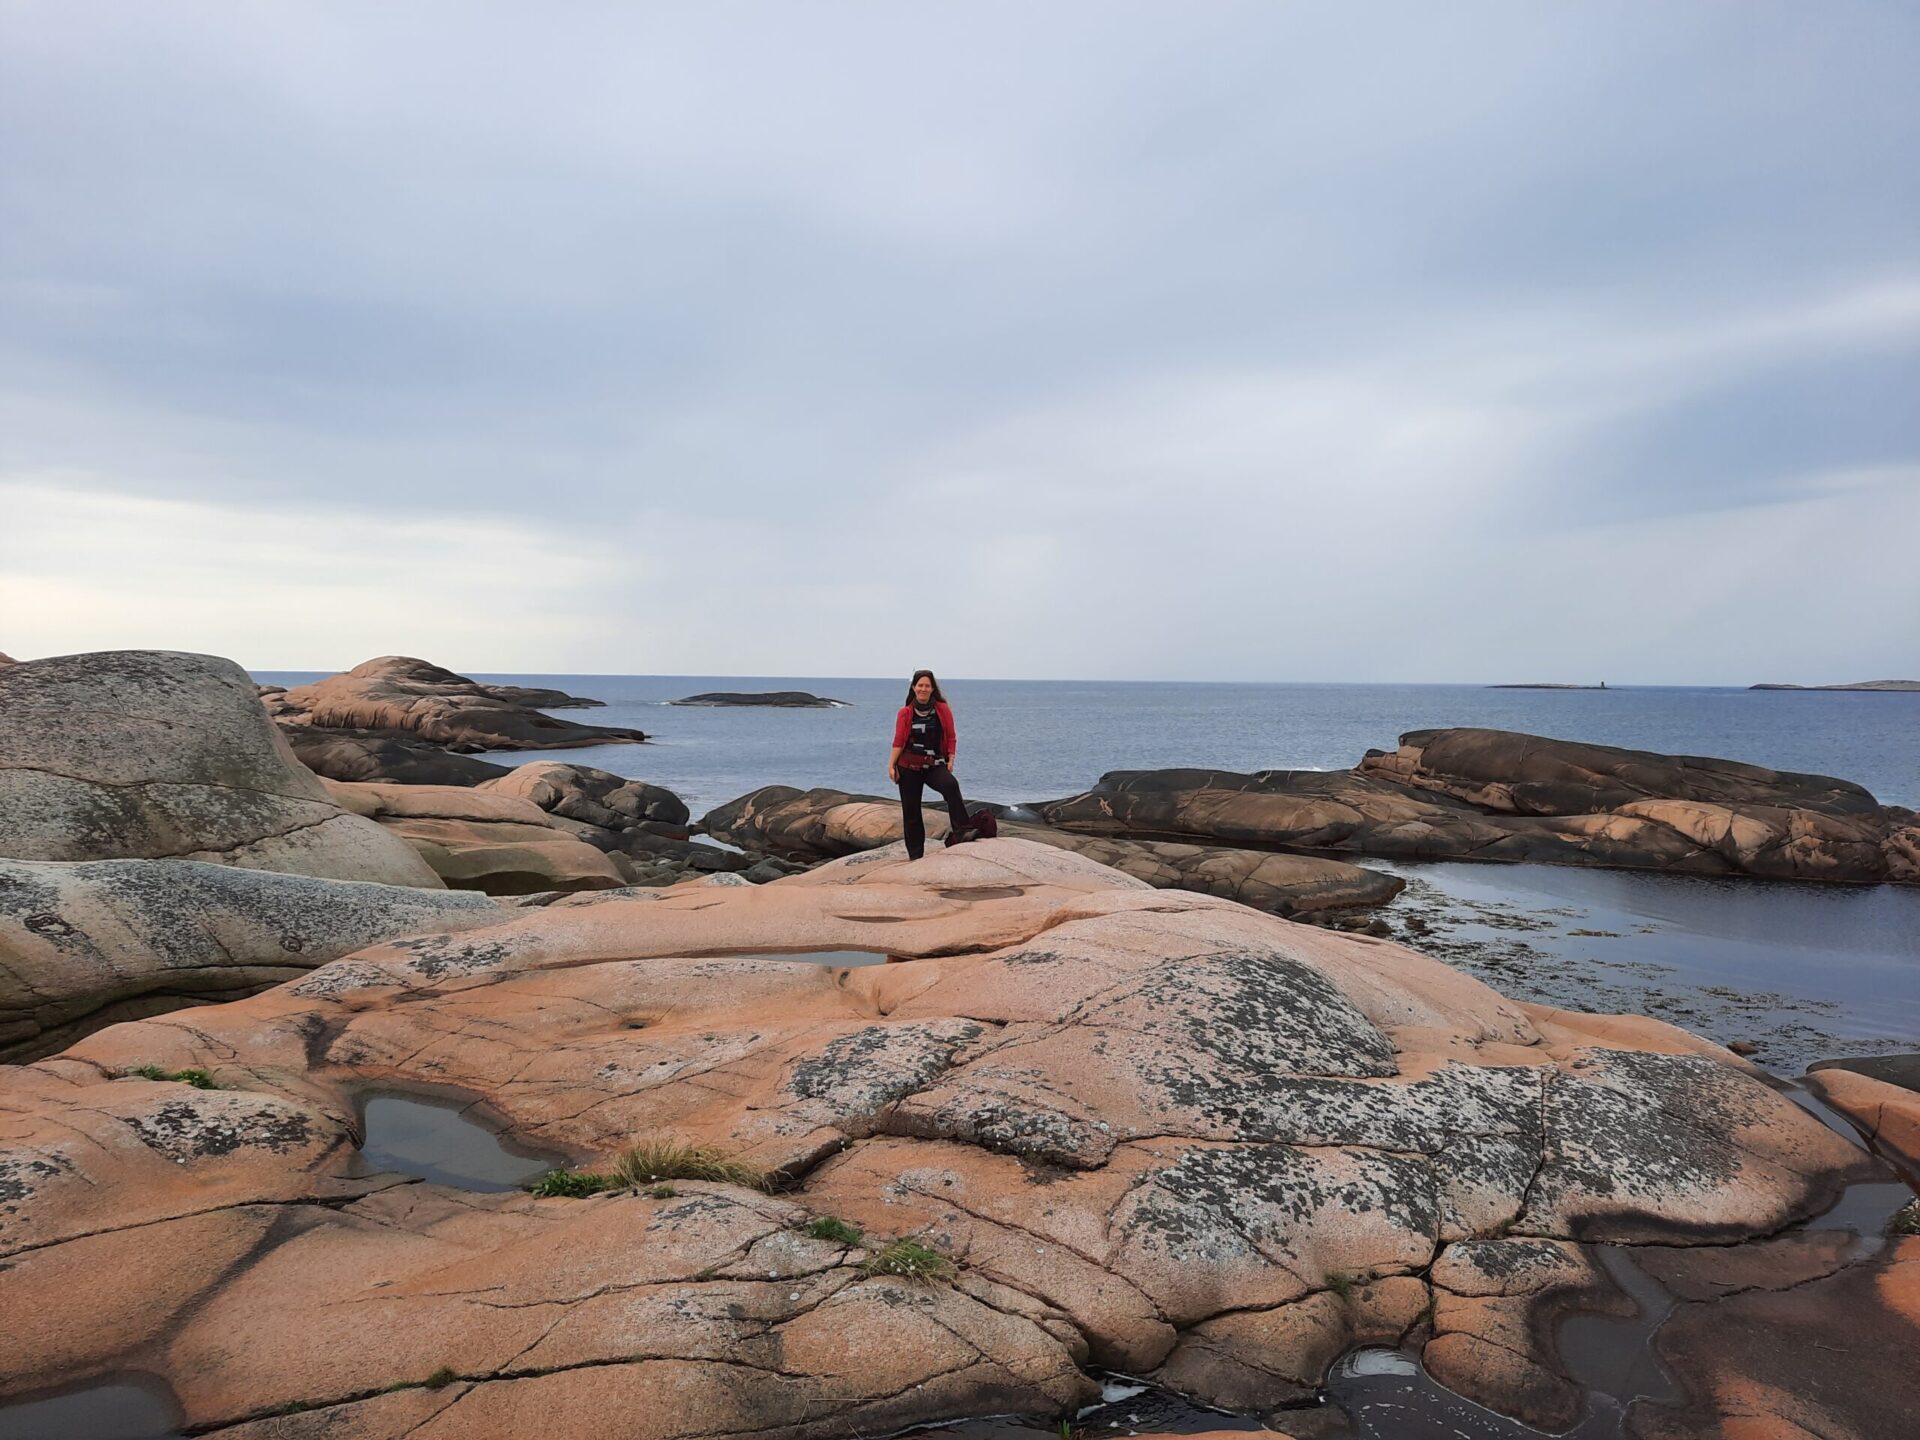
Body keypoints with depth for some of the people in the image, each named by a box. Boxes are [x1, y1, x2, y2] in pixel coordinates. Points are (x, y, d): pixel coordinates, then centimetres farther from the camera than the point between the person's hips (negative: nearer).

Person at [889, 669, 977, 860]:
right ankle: (915, 855, 16)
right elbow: (898, 742, 2)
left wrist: (950, 760, -6)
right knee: (910, 812, 5)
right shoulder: (905, 713, 2)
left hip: (934, 765, -1)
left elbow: (950, 738, 5)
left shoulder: (943, 710, 2)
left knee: (951, 785, -33)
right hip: (909, 767, 1)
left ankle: (962, 831, -35)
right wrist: (891, 766, -6)